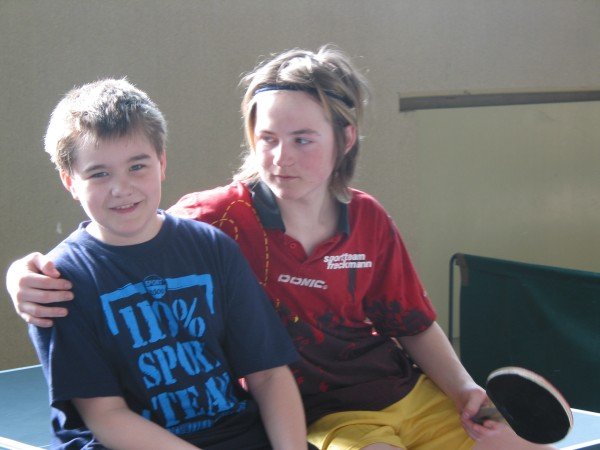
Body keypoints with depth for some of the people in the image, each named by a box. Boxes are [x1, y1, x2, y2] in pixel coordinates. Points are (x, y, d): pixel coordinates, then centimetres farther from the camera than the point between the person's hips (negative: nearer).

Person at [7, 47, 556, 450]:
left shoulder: (369, 220, 0)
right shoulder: (220, 218, -14)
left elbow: (415, 326, 10)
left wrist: (465, 391, -4)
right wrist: (30, 274, -30)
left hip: (412, 394, 5)